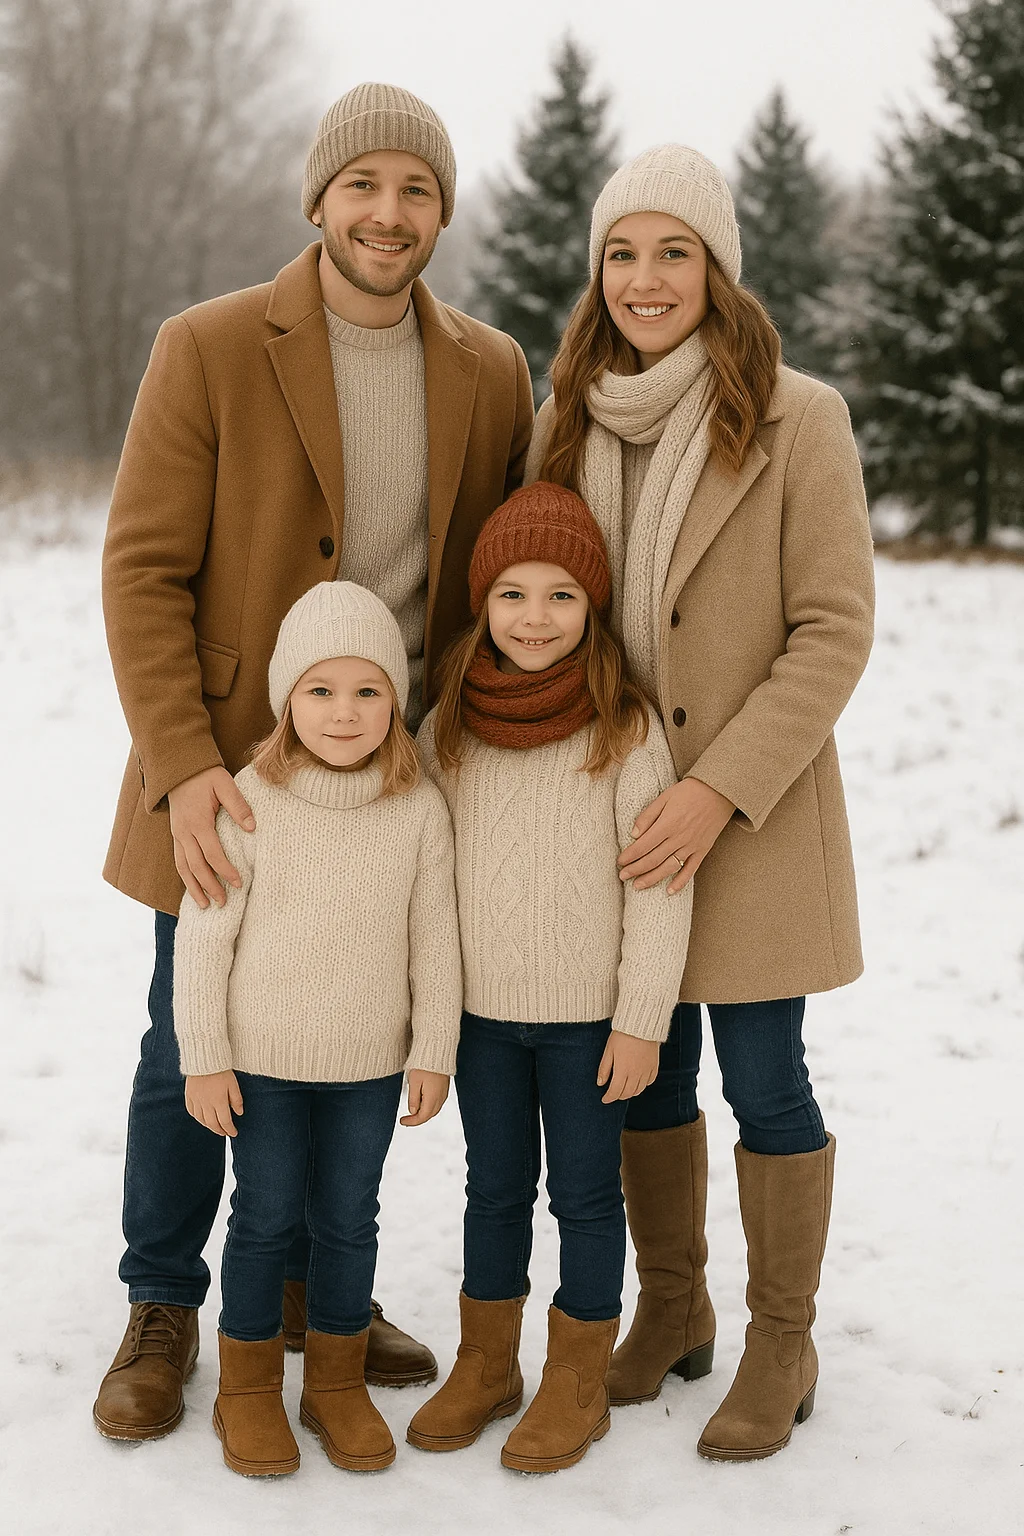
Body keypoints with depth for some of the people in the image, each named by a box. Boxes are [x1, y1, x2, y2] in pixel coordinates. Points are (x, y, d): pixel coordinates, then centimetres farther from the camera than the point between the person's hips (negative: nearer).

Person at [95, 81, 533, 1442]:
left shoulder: (492, 374, 3)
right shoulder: (209, 350, -8)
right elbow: (143, 568, -10)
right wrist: (181, 767, -20)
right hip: (233, 778, -3)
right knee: (195, 1053, 7)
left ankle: (309, 1284, 34)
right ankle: (164, 1313, 26)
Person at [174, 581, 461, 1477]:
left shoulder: (420, 809, -8)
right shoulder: (249, 804, -14)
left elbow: (434, 937, 0)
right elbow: (204, 936, -9)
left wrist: (435, 1052, 1)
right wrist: (204, 1058, -8)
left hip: (370, 1063, 2)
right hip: (263, 1056, -2)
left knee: (349, 1218, 13)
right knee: (267, 1217, 8)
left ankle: (337, 1381, 30)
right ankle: (248, 1386, 26)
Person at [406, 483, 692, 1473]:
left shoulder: (626, 730, -14)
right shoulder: (448, 730, -2)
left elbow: (658, 884, -12)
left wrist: (642, 1021, -12)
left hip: (589, 1014, -3)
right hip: (480, 1008, 4)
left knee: (585, 1192, 9)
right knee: (495, 1185, 16)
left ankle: (577, 1383, 23)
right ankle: (485, 1366, 31)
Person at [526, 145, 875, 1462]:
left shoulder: (794, 419, -10)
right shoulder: (570, 424, 5)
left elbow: (835, 631, -13)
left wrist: (721, 789, -20)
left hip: (752, 808, -4)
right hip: (618, 810, 4)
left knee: (761, 1076, 2)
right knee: (646, 1065, 13)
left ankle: (782, 1347, 20)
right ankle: (672, 1311, 31)